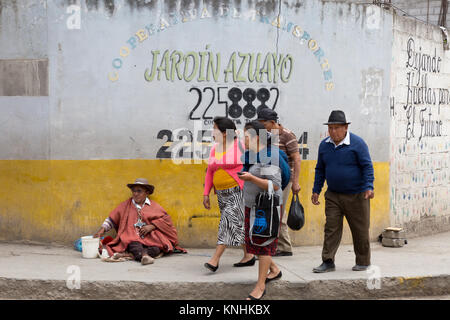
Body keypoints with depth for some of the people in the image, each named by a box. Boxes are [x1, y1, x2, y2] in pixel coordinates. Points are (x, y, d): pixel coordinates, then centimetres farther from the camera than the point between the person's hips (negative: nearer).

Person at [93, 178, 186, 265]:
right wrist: (102, 229, 9)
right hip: (132, 236, 0)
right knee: (133, 243, -38)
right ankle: (143, 255, -64)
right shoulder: (125, 205, 21)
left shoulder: (154, 206, 17)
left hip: (150, 236, 0)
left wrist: (152, 226, -6)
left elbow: (166, 219, 7)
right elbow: (112, 219, 23)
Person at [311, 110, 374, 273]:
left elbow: (367, 166, -11)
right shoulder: (324, 145, 7)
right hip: (333, 195, 4)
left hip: (356, 196, -4)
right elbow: (320, 169, 15)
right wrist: (316, 190, 11)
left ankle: (363, 262, 18)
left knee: (360, 230, 5)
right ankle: (328, 262, 1)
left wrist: (368, 187, -23)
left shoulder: (357, 143, -9)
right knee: (331, 228, -2)